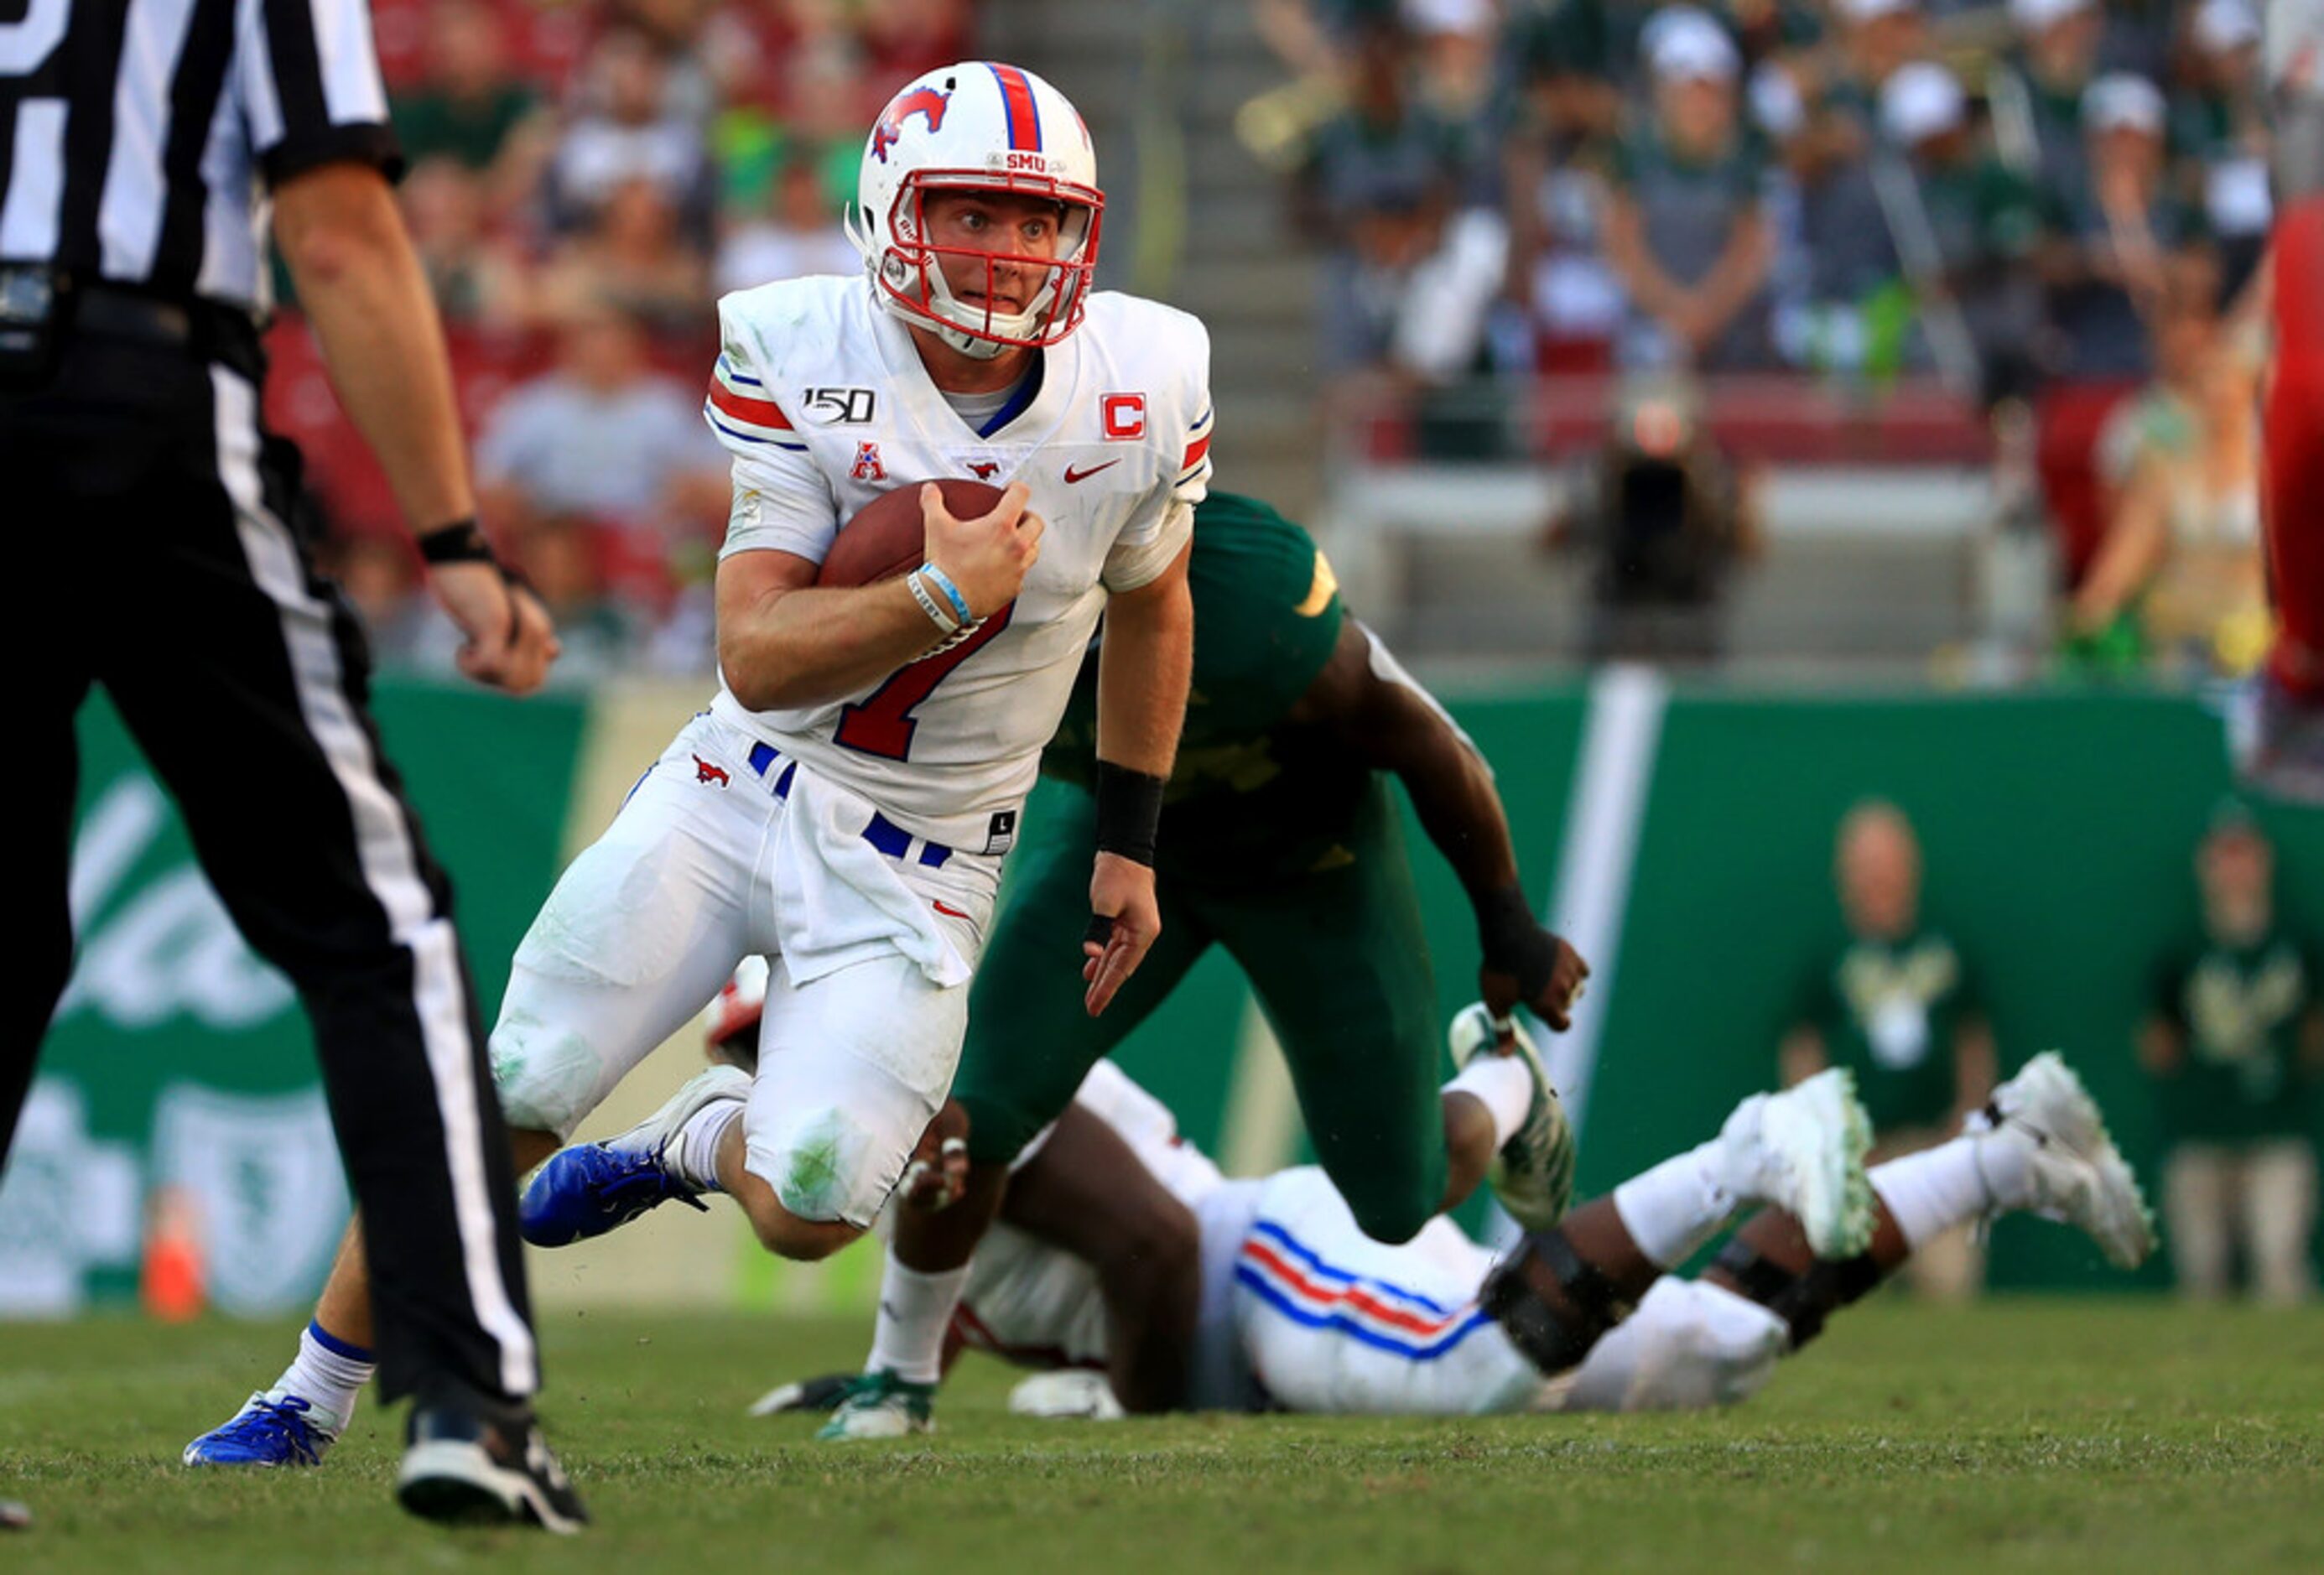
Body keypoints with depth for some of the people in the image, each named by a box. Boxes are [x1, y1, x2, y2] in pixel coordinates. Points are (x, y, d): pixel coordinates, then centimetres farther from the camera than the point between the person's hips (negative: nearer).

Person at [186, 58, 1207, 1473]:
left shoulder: (1140, 389, -10)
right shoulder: (805, 360, -16)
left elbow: (1152, 603, 11)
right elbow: (758, 656, -22)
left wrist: (1130, 842, 13)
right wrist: (946, 597, -35)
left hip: (918, 865, 1)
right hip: (746, 785, -1)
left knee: (806, 1213, -17)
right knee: (498, 1106, -6)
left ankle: (697, 1145, 21)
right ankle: (309, 1407, 14)